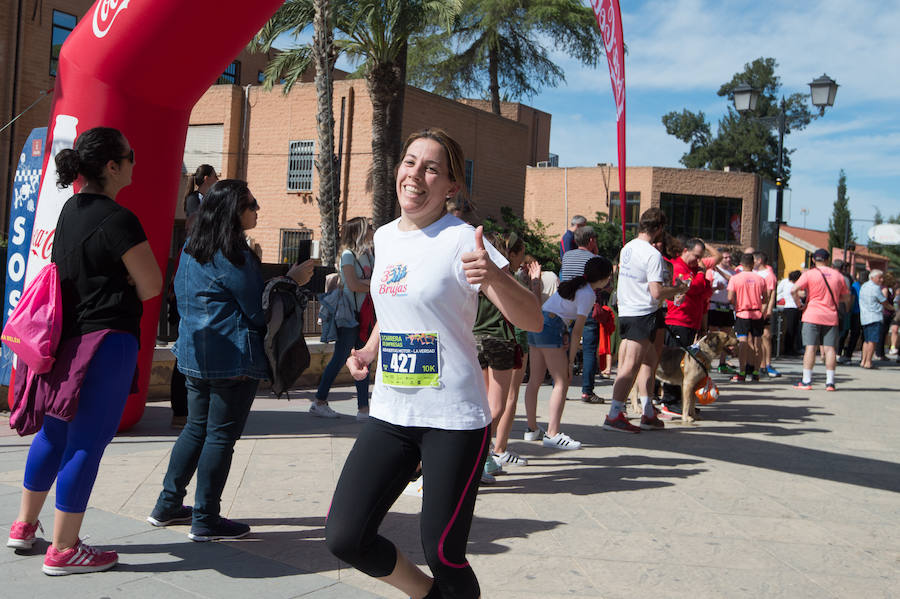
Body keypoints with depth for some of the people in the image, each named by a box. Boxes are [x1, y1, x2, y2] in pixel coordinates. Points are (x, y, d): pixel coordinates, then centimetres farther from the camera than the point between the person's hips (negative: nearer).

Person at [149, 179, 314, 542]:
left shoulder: (191, 249, 11)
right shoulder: (233, 256, -16)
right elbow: (260, 311, -13)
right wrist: (291, 281, -2)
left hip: (196, 354, 9)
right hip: (233, 359, -9)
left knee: (196, 429, 19)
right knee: (221, 436, 0)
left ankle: (168, 506, 25)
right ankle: (206, 521, 7)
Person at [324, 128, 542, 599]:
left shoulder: (462, 240, -11)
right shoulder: (385, 237, 9)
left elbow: (531, 320, -17)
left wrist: (494, 275, -36)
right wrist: (369, 351, 10)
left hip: (453, 418, -6)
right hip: (390, 414, 6)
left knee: (443, 555, -1)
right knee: (344, 537, 1)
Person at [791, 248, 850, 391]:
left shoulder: (809, 274, -2)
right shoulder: (837, 275, 9)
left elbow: (794, 290, -13)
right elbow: (846, 298, 15)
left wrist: (799, 304, 0)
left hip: (812, 315, -2)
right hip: (831, 317, 3)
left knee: (810, 347, -3)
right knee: (830, 348, 3)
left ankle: (806, 381, -4)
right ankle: (830, 382, 2)